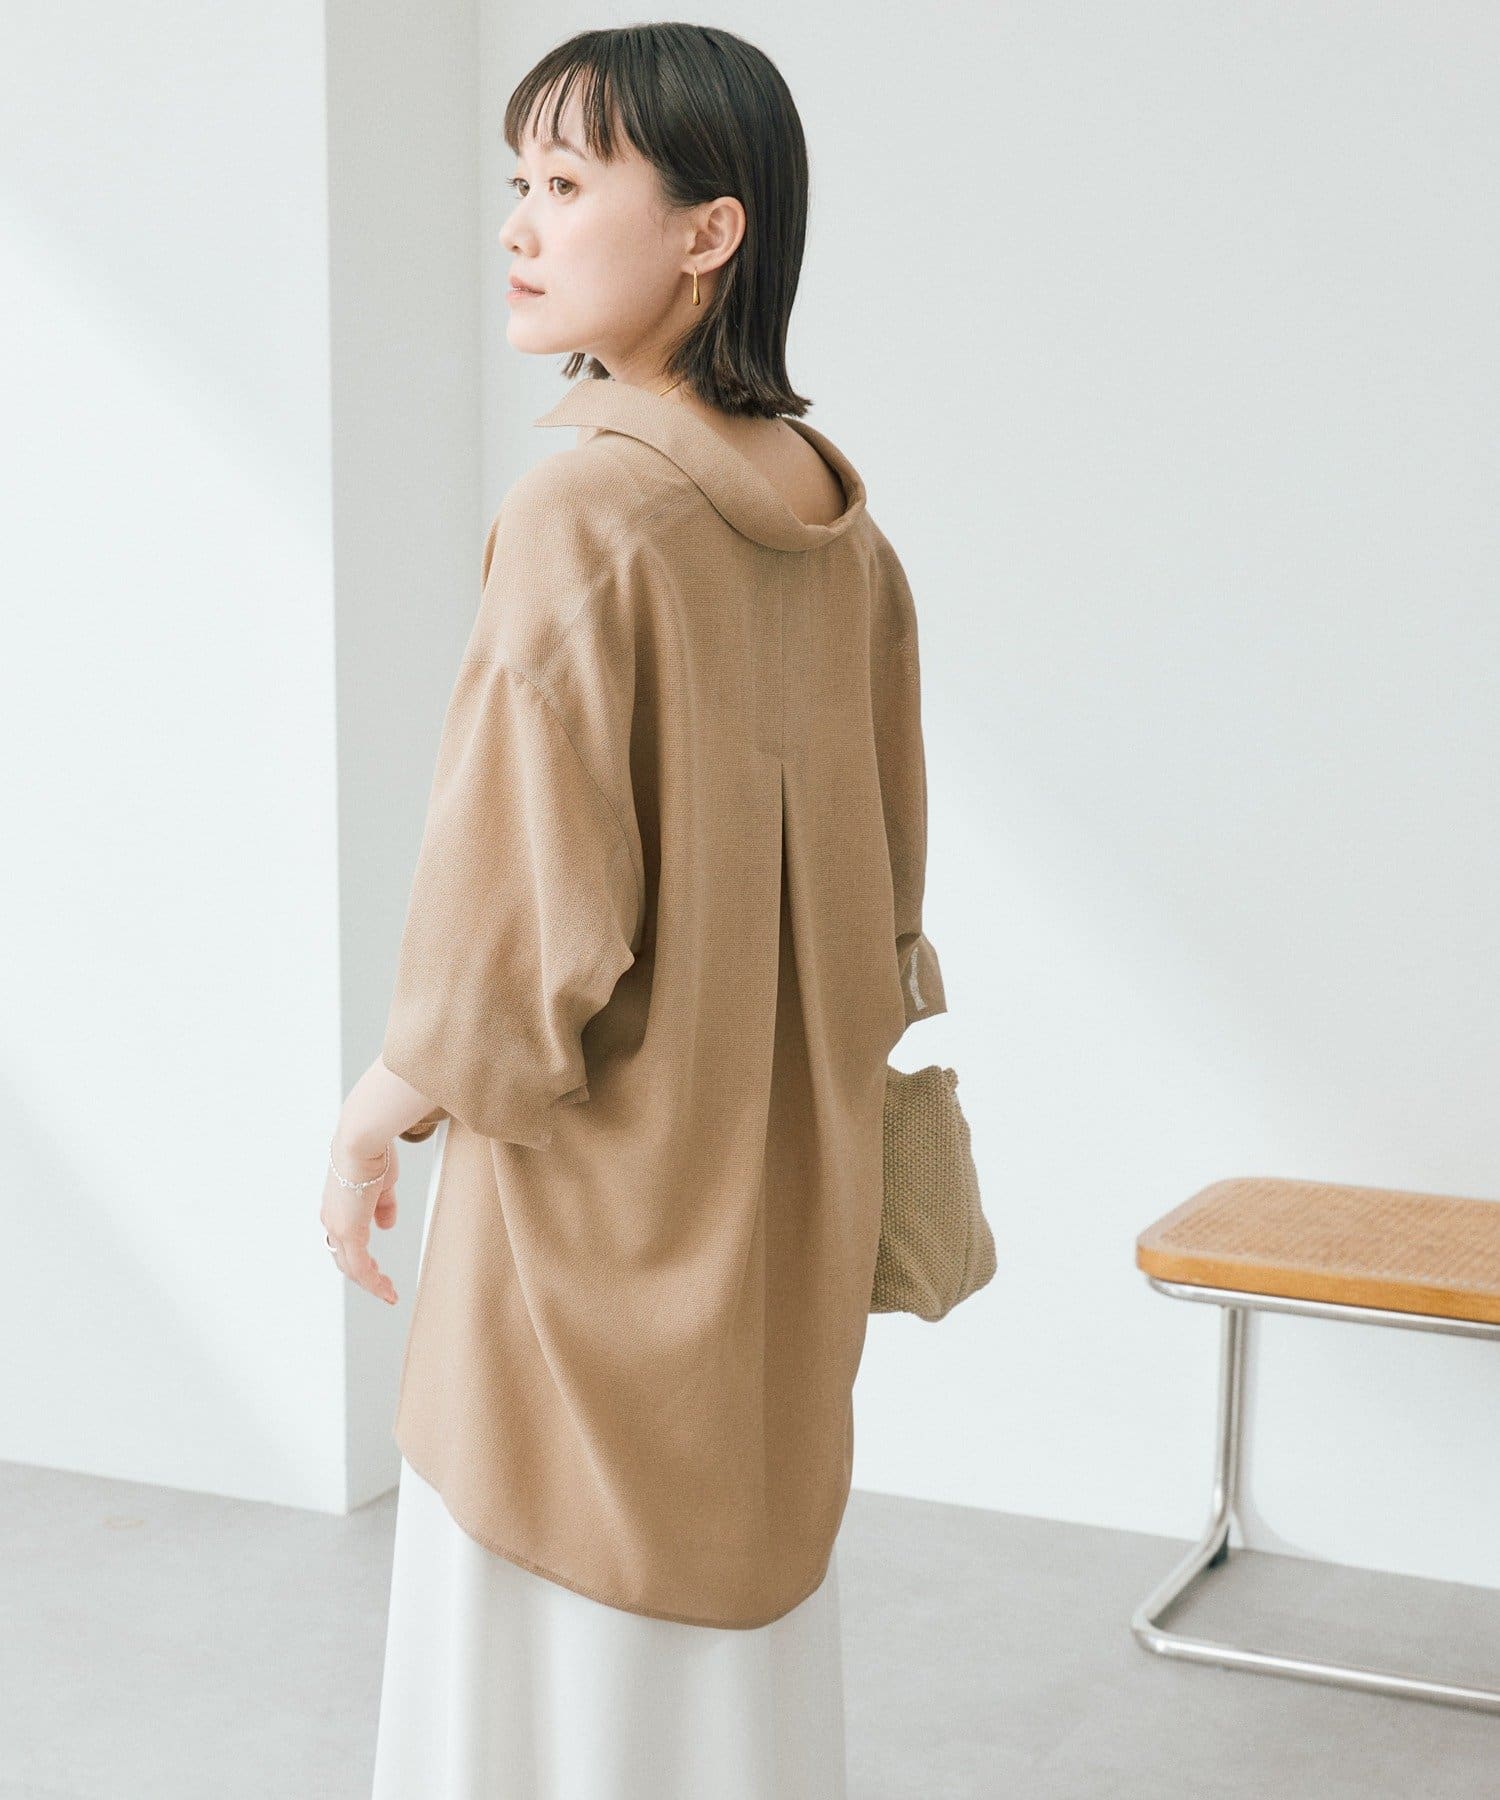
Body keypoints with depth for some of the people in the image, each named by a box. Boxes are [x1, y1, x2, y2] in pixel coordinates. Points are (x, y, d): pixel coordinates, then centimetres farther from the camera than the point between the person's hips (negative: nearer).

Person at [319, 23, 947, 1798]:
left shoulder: (583, 511, -20)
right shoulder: (839, 527, 3)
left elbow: (528, 911, -20)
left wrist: (378, 1107, -5)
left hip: (602, 1195, -8)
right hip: (784, 1192, 8)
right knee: (743, 1625, 19)